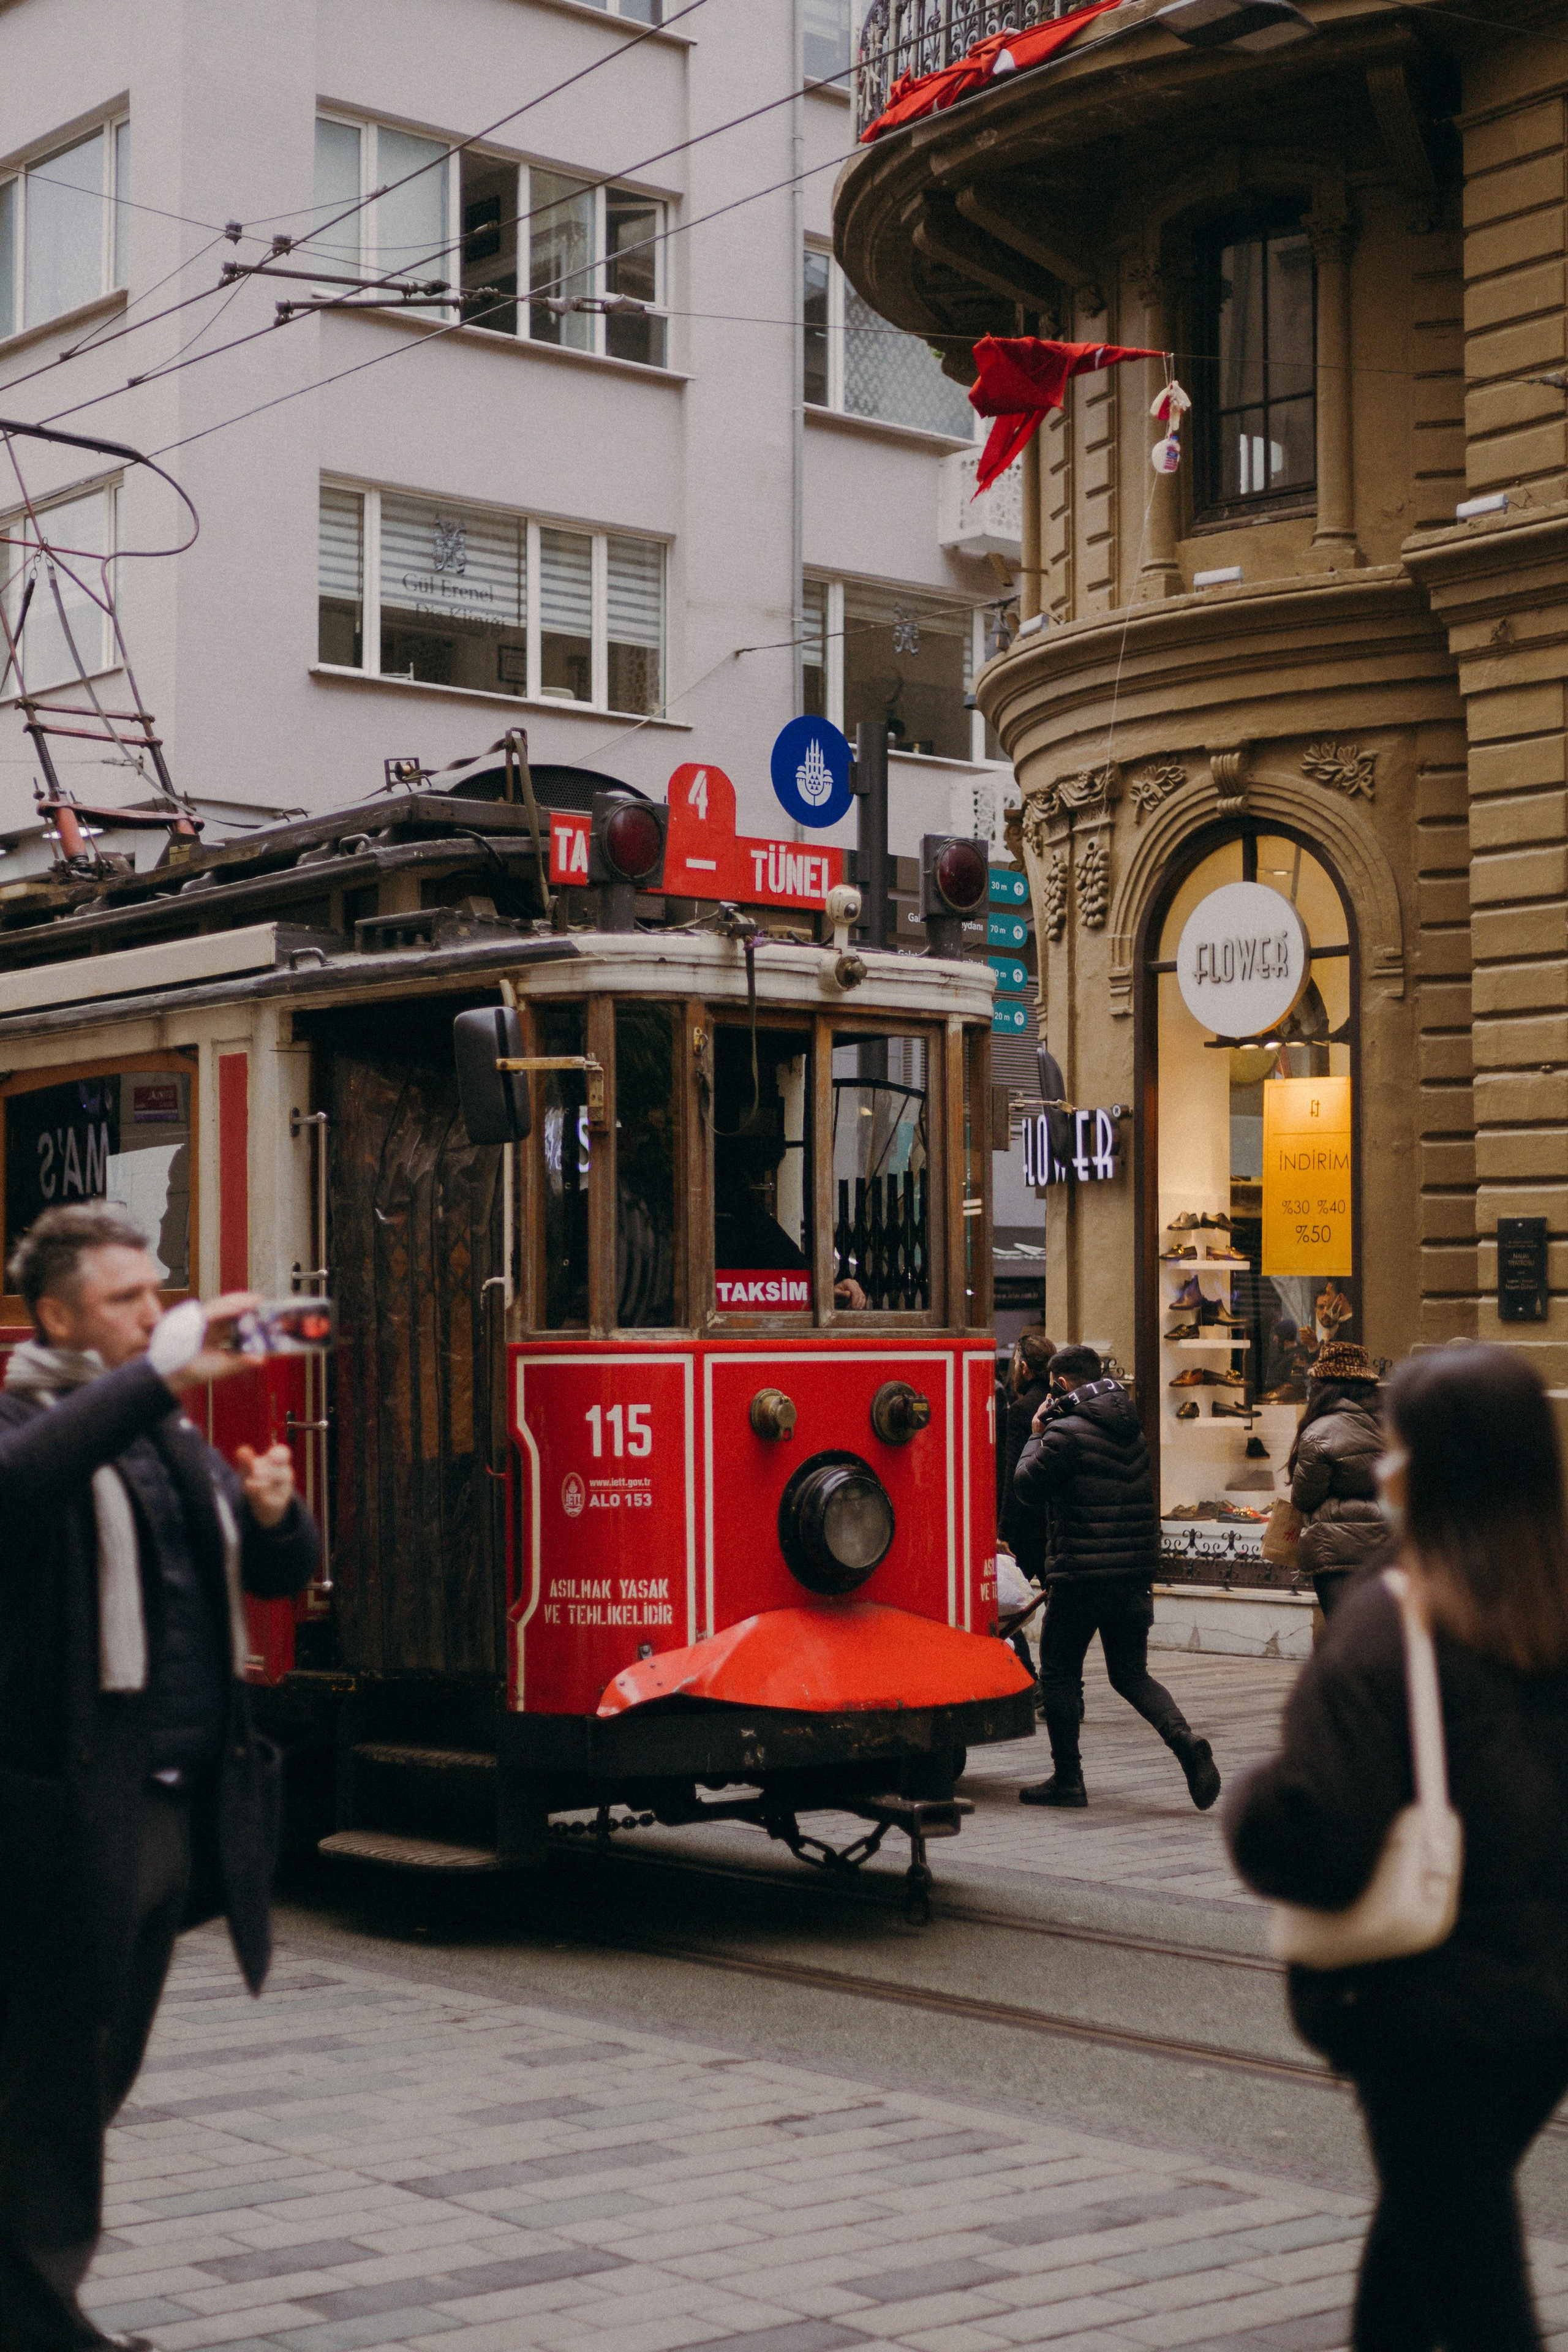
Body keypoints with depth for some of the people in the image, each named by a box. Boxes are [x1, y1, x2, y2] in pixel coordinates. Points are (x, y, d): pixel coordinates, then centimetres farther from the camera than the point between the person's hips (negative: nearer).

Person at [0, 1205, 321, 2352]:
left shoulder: (173, 1436, 17)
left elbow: (283, 1572, 20)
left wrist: (273, 1511, -2)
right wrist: (157, 1372, -33)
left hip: (181, 1806, 8)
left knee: (102, 2067, 17)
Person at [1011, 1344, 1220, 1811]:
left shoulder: (1067, 1432, -13)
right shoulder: (1130, 1428, 12)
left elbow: (1027, 1487, -6)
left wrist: (1037, 1436, 7)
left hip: (1082, 1575, -7)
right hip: (1136, 1573, 7)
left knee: (1058, 1674, 8)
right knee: (1131, 1674, 13)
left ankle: (1067, 1779, 10)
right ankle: (1185, 1741, -11)